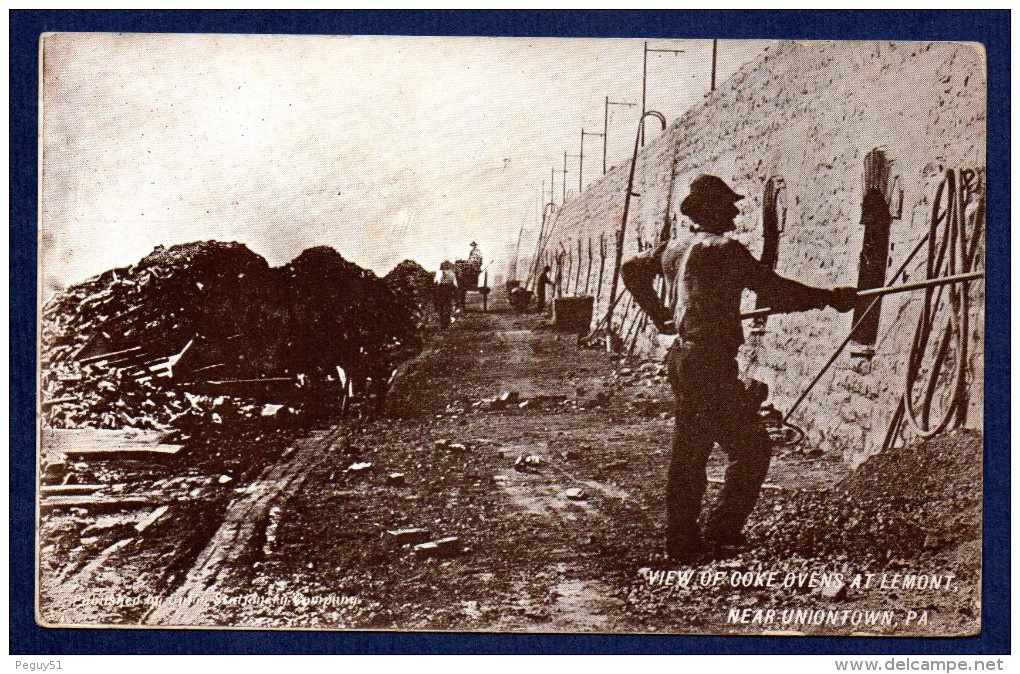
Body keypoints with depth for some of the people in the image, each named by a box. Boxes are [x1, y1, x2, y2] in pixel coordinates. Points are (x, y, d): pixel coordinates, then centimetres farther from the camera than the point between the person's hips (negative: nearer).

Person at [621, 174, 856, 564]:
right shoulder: (724, 249, -12)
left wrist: (660, 316, 30)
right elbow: (775, 292, -14)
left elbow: (632, 269, 28)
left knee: (688, 454, 13)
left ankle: (683, 544, 17)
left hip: (681, 357, 9)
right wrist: (830, 298, -5)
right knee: (751, 450, 1)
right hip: (712, 363, -9)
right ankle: (721, 532, 1)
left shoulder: (674, 248, 13)